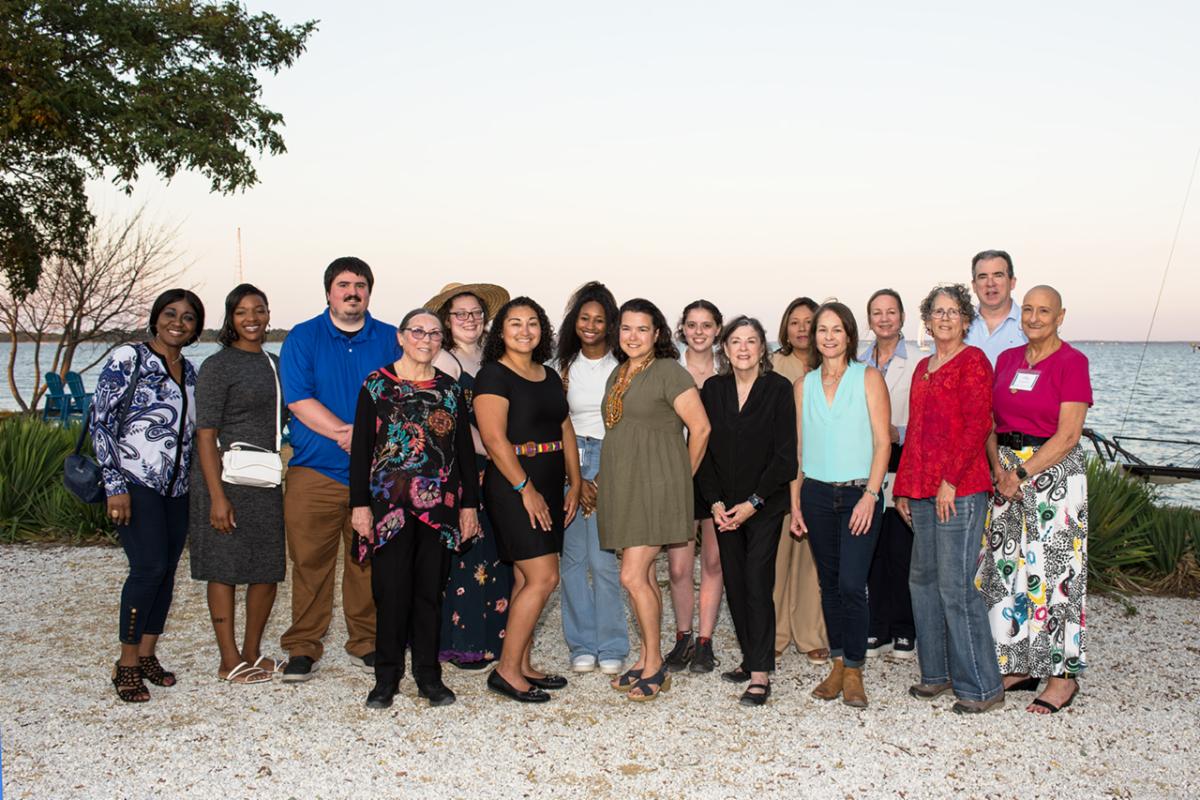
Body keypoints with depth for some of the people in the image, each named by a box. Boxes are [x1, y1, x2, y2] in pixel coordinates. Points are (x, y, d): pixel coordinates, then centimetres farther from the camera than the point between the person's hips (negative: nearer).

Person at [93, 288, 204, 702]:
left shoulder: (189, 371, 14)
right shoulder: (127, 359, -5)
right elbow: (102, 422, -9)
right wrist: (115, 485, -14)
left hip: (177, 488, 6)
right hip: (136, 484, -6)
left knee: (167, 570, 6)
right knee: (150, 567, -13)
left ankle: (147, 655, 18)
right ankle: (126, 663, 0)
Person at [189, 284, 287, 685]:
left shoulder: (274, 364, 14)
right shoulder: (218, 366, -6)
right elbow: (206, 434, -11)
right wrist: (217, 495, -17)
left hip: (269, 484, 7)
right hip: (228, 482, -7)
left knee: (269, 568, 9)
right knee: (225, 569, 1)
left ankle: (252, 652, 24)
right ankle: (229, 662, 11)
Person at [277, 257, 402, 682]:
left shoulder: (389, 340, 9)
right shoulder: (302, 338, 4)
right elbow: (299, 401, -6)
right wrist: (349, 432, -15)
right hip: (314, 471, -1)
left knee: (369, 561, 6)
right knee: (310, 562, 1)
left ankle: (365, 643, 19)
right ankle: (302, 648, 13)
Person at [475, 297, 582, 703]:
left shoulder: (550, 377, 15)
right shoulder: (493, 375, -8)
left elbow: (566, 432, 16)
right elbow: (494, 438, -15)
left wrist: (574, 485, 9)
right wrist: (526, 489, -17)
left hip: (547, 486, 7)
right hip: (512, 487, -7)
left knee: (527, 579, 10)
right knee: (543, 577, -11)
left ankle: (523, 666, 18)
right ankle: (506, 670, -1)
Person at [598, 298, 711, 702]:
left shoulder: (668, 372, -9)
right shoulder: (617, 374, 14)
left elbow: (700, 428, -11)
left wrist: (684, 475, -2)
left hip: (656, 485, -7)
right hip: (622, 486, 7)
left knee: (633, 576, -10)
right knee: (644, 576, 12)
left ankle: (655, 665, 4)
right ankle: (646, 660, 21)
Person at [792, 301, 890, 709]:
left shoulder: (868, 378, 0)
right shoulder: (804, 385, 10)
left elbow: (882, 442, -4)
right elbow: (798, 448, 12)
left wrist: (870, 495, -13)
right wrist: (795, 502, 7)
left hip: (859, 493, -4)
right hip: (816, 493, 4)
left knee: (851, 584, -9)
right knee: (828, 583, 9)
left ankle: (853, 671, 3)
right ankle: (837, 664, 19)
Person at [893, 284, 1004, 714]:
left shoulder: (972, 360, -5)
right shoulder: (923, 368, 18)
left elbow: (977, 426, -13)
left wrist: (949, 481, -17)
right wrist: (903, 487, 17)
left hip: (960, 491, -8)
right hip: (924, 492, 8)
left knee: (955, 586, -7)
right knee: (923, 580, 11)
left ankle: (981, 686, 4)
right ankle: (936, 673, 23)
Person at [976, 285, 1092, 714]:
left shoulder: (1071, 362, -7)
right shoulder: (1007, 360, 11)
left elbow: (1068, 436, -12)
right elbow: (990, 424, 11)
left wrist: (1021, 474, -13)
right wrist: (999, 470, -4)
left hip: (1054, 471, -6)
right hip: (1007, 473, 6)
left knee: (1053, 569, -4)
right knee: (1008, 567, 8)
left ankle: (1064, 675, 8)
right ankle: (1020, 665, 20)